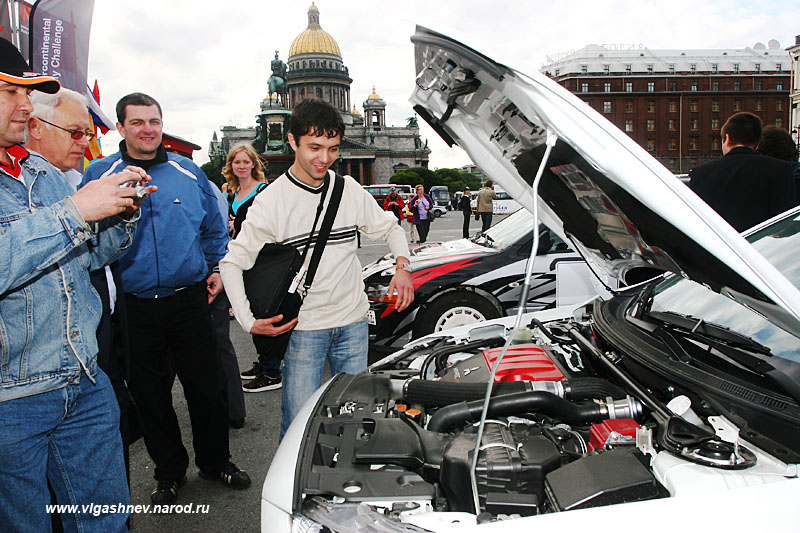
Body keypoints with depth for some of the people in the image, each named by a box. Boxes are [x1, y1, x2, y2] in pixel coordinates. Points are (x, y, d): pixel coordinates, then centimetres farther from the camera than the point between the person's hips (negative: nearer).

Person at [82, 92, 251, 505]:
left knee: (207, 387, 7)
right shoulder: (99, 175, 2)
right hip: (134, 307, 0)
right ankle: (169, 470, 30)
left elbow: (214, 227, 16)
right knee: (150, 394, 11)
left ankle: (215, 460, 28)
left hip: (189, 299, 1)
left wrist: (217, 268, 11)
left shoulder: (189, 172, 7)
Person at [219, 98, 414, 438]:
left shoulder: (350, 190, 3)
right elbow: (232, 262, -4)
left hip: (353, 322, 4)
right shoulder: (271, 200, -8)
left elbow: (389, 228, 17)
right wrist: (248, 321, -13)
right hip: (303, 327, -3)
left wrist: (402, 266, -2)